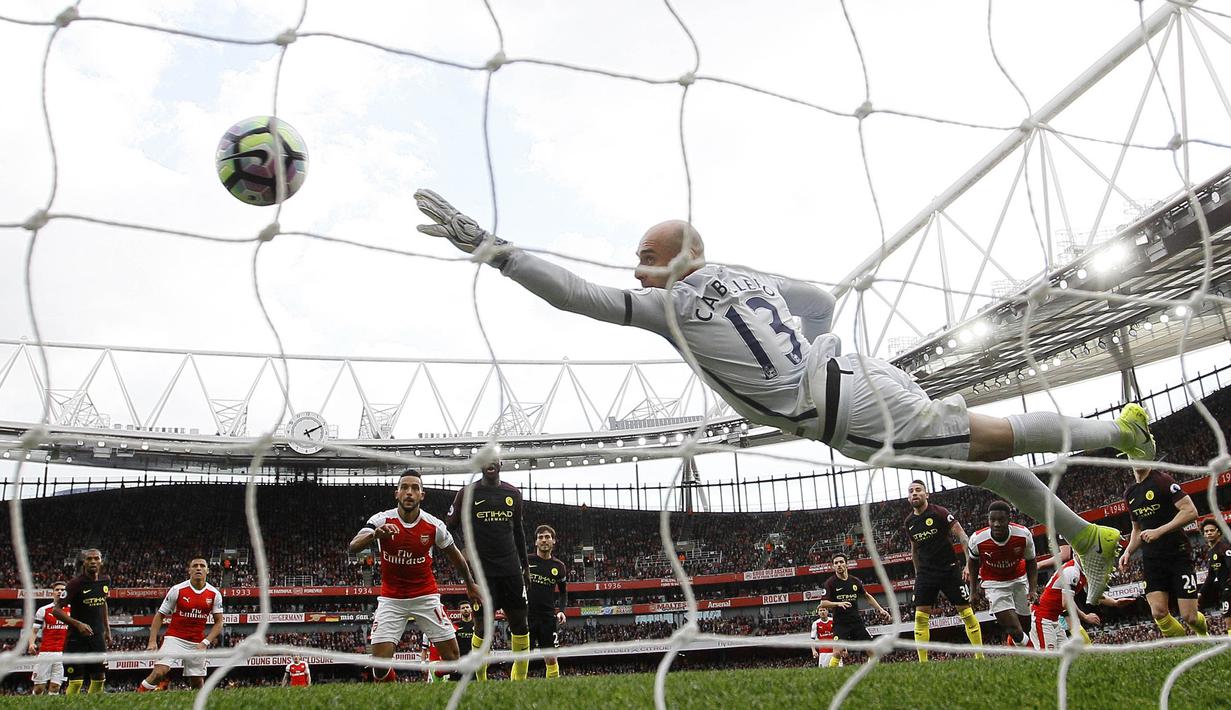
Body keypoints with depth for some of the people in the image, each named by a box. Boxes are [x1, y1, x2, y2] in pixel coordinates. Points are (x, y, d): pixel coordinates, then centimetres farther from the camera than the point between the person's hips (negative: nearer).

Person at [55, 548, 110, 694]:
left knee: (99, 679, 7)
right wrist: (78, 624, -24)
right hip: (77, 637, -6)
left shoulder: (105, 581, 4)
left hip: (98, 637, 6)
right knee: (76, 682, -7)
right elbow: (56, 610, -14)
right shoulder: (76, 583, -14)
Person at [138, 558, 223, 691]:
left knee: (198, 683, 4)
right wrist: (152, 641, -8)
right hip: (174, 638, -2)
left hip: (197, 643, 2)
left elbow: (218, 623, 4)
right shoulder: (177, 590, -6)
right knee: (159, 672, -22)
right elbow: (160, 615, 1)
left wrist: (205, 642, -10)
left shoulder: (215, 594, 0)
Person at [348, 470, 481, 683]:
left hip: (426, 596, 1)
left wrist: (470, 585, 17)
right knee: (380, 660, -11)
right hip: (391, 599, -1)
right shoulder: (382, 520, -13)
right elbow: (353, 546, -29)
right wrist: (375, 534, -50)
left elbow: (455, 555, 8)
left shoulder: (434, 525, -9)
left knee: (452, 656, -2)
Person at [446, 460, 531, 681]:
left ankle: (520, 679, 14)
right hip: (481, 569, -4)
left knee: (520, 622, 3)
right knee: (483, 624, -3)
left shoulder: (513, 494, 9)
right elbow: (450, 526, 3)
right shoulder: (467, 493, -2)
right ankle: (481, 681, 12)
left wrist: (524, 562, 22)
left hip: (510, 568, 4)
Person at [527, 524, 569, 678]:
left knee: (551, 659, -2)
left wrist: (562, 610, 2)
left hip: (548, 617, 2)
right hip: (526, 615, -2)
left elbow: (563, 592, 19)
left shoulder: (559, 566, 9)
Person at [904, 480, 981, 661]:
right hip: (925, 573, 4)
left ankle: (980, 656, 12)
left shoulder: (940, 513, -9)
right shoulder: (908, 523, 7)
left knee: (966, 611, 0)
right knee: (920, 616, -5)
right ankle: (923, 662, -2)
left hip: (949, 570, -4)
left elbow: (962, 536, -11)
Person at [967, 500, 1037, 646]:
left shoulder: (1024, 535, -22)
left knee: (1025, 625, 11)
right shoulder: (977, 539, -24)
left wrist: (1033, 589, -12)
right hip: (994, 584, -2)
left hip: (1019, 580, 2)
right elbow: (973, 562, 0)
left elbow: (1031, 563, -2)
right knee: (1014, 629, -16)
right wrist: (973, 589, 3)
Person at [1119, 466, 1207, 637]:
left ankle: (1205, 636, 29)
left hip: (1178, 554, -5)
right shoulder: (1130, 494, 13)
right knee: (1159, 613, -11)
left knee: (1189, 616, -4)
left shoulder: (1162, 480, -8)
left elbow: (1191, 511, -16)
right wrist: (1128, 552, 8)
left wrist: (1159, 531, -20)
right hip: (1151, 560, 5)